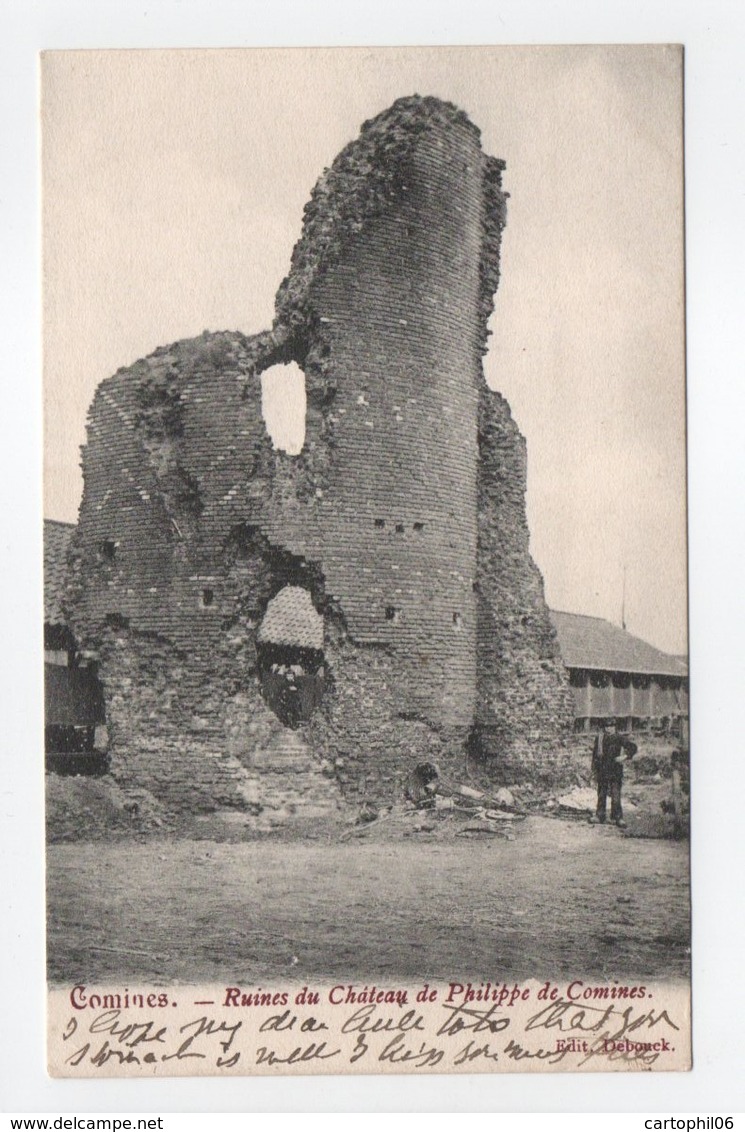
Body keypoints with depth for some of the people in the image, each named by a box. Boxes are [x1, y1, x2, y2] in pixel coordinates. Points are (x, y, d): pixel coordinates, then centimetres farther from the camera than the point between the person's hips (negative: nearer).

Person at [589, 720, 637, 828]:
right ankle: (600, 816, 17)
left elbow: (633, 747, -2)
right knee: (601, 794, 9)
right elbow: (595, 753, 15)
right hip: (602, 770, 4)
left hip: (615, 771, -4)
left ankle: (618, 818, -4)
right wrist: (595, 768, 11)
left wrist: (625, 757, -14)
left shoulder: (618, 738, -3)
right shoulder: (600, 739, 7)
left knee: (615, 794, -8)